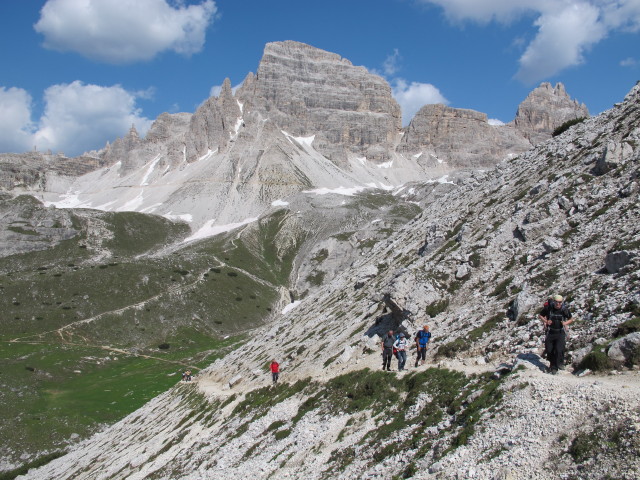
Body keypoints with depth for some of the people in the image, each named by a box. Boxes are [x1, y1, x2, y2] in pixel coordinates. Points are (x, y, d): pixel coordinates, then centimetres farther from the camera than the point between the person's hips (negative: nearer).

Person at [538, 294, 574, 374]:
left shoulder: (565, 309, -9)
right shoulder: (548, 308, -11)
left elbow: (571, 319, 6)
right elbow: (540, 315, 3)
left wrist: (565, 323, -14)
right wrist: (546, 321, -14)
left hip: (560, 333, -1)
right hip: (550, 332, 1)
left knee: (559, 349, -15)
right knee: (549, 350, 5)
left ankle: (559, 363, 10)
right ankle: (552, 366, 29)